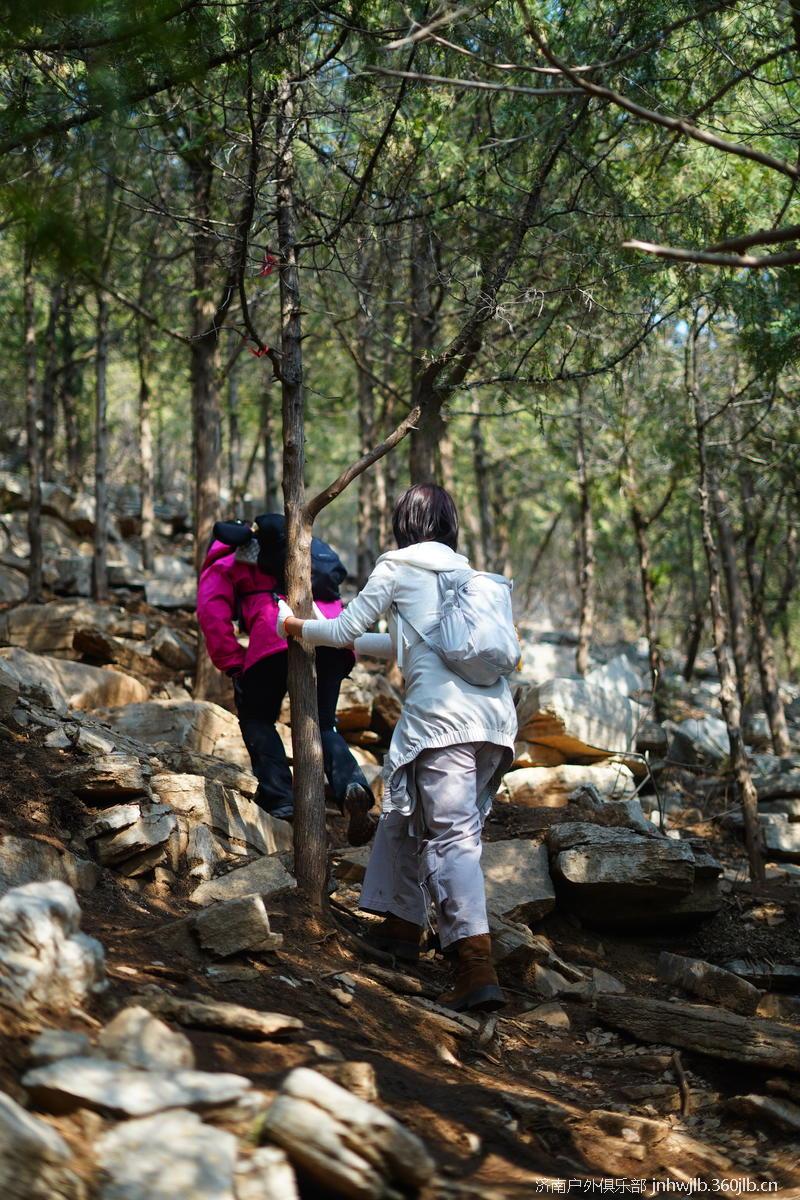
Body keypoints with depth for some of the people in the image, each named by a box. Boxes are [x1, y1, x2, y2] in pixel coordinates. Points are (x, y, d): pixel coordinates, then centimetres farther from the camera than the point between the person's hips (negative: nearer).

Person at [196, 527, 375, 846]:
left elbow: (212, 612, 6)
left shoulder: (221, 567, 26)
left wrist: (234, 665, 5)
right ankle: (351, 786, -11)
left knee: (256, 718, 18)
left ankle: (280, 799, 3)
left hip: (278, 638, -4)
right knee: (323, 725, 17)